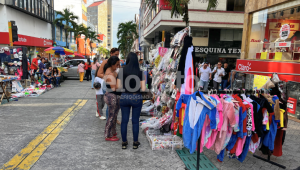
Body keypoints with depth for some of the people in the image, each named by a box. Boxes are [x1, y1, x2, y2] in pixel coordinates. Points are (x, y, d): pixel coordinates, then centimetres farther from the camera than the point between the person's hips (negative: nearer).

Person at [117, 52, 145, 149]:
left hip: (125, 98, 1)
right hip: (137, 98, -1)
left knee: (124, 120, 12)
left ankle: (124, 142, 22)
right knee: (135, 121, 10)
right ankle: (135, 143, 20)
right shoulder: (140, 73, -6)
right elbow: (143, 89, -7)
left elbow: (118, 86, -5)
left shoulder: (122, 71, -5)